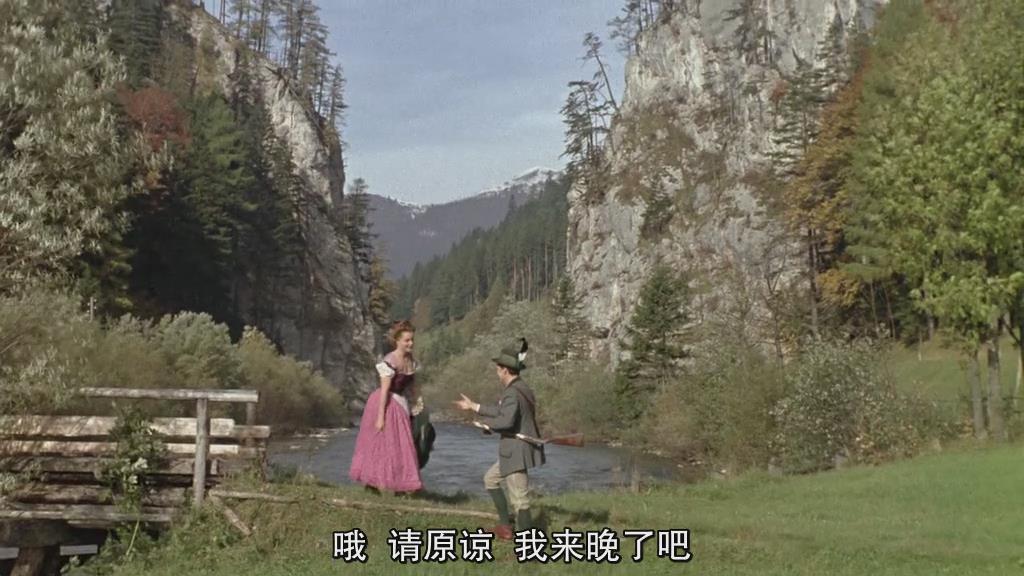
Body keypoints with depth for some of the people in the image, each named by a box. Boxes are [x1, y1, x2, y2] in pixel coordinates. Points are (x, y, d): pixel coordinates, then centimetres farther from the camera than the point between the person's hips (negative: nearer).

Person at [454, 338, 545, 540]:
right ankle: (505, 524, 30)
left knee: (519, 499, -6)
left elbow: (506, 420, -32)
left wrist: (485, 422, -15)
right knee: (491, 479, 26)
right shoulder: (520, 389, 11)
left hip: (517, 451, -11)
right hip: (517, 450, 11)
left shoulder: (512, 393, -19)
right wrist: (474, 406, 25)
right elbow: (501, 411, 21)